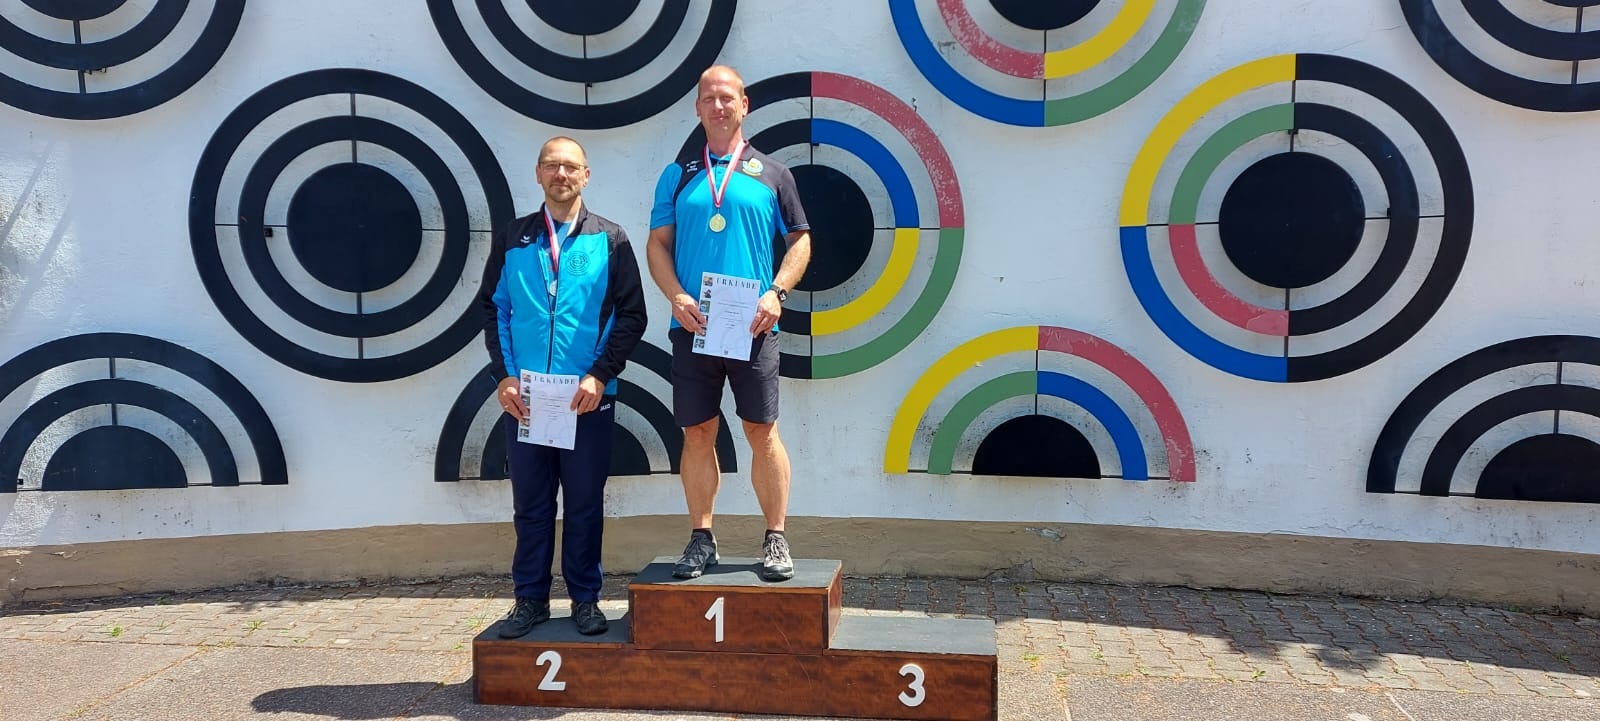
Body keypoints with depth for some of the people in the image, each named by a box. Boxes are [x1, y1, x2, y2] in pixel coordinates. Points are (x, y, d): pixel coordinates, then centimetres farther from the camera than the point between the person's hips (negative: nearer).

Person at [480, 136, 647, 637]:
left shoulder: (609, 239, 4)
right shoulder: (511, 239, 9)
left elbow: (632, 314, 1)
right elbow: (492, 308, 9)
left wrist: (600, 375, -9)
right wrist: (504, 375, -3)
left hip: (589, 398, -1)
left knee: (585, 504, 6)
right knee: (530, 504, 8)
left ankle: (585, 599, 17)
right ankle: (530, 599, 19)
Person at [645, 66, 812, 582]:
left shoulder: (771, 175, 8)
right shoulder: (678, 175, 12)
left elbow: (800, 241, 9)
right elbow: (658, 244, 10)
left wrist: (776, 294, -6)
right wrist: (676, 296, -7)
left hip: (752, 327, -1)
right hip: (692, 326, 2)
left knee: (763, 431, 0)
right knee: (697, 434, 6)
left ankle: (775, 540, 10)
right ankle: (701, 539, 17)